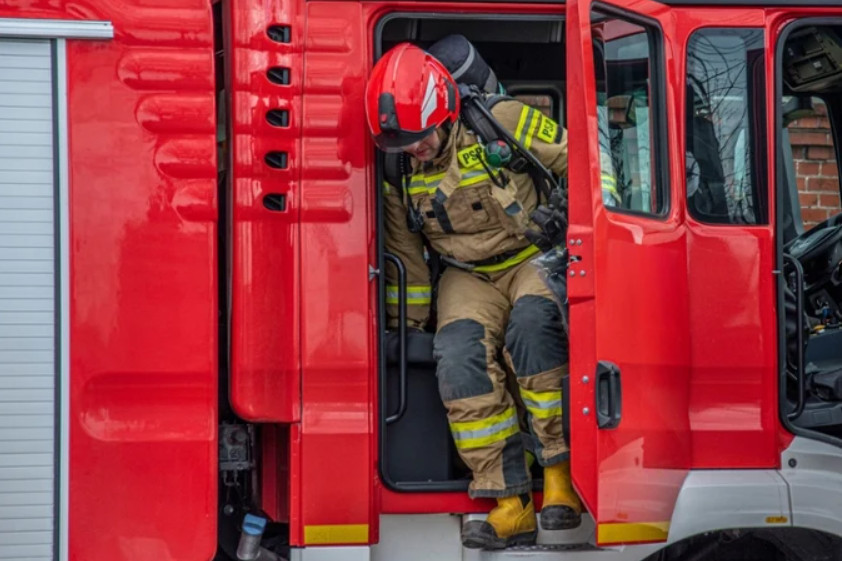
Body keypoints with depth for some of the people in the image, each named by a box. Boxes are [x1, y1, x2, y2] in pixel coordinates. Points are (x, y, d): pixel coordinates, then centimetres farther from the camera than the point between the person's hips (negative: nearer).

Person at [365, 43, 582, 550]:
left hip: (533, 258, -3)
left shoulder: (504, 124, -18)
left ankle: (560, 477, -28)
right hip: (469, 276, 3)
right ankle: (510, 507, -25)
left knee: (532, 325, -36)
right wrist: (407, 329, 13)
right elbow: (404, 257, 9)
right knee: (460, 358, -26)